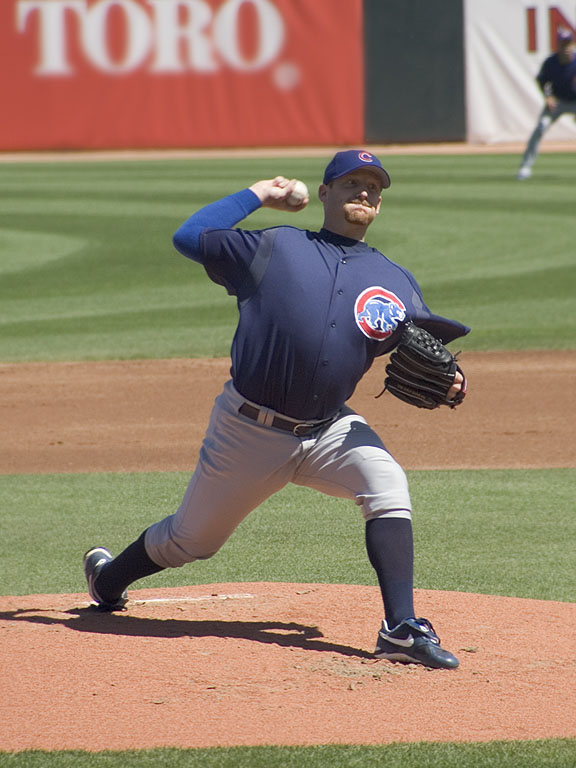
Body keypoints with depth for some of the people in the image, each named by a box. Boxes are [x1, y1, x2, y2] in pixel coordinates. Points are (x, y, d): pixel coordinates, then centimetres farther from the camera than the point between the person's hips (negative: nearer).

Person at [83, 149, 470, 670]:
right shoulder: (273, 248, 2)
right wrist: (256, 195, 7)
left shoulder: (396, 283, 9)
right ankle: (109, 579, 42)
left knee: (387, 485, -27)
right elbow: (189, 237, 1)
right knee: (191, 539, 11)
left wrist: (444, 384, -15)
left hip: (330, 430, 2)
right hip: (248, 431, -2)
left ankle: (401, 628, -30)